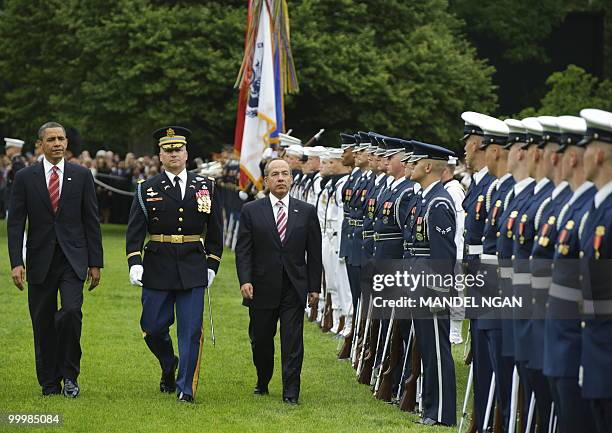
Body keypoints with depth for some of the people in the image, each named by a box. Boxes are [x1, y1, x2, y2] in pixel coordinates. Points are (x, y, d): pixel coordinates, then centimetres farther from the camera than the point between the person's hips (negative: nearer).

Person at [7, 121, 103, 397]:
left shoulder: (82, 176, 4)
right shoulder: (25, 178, 3)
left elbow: (91, 222, 6)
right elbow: (15, 224, 1)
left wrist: (95, 263, 2)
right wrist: (16, 263, -9)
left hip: (73, 259, -1)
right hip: (40, 260, 1)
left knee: (71, 311, -18)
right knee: (43, 324, 4)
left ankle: (69, 375, -2)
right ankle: (50, 383, 16)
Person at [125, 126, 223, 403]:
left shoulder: (205, 187, 7)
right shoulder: (147, 190, 3)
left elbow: (215, 231, 11)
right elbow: (135, 231, -1)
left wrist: (212, 265, 6)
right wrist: (134, 263, -13)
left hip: (193, 269, 0)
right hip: (157, 267, 0)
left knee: (191, 330, -4)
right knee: (153, 327, 3)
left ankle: (186, 388, 2)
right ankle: (168, 366, 32)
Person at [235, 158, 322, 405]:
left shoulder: (307, 212, 5)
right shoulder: (251, 211, 2)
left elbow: (314, 253, 7)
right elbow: (243, 250, -1)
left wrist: (314, 287, 4)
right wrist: (245, 280, -13)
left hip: (294, 289, 0)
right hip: (262, 289, 0)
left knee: (292, 342, -5)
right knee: (261, 340, 10)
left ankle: (291, 392, 0)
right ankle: (262, 383, 32)